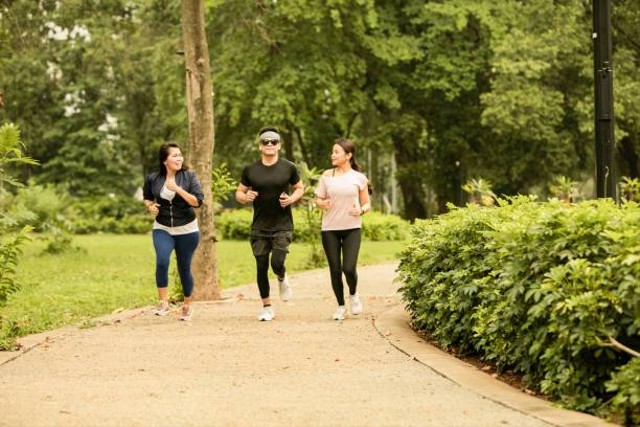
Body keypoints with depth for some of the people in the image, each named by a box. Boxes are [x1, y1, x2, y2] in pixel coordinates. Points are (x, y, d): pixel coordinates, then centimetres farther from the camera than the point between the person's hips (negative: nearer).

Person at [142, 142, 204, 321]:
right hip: (162, 229, 1)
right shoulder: (153, 179, -2)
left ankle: (187, 305, 28)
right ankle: (163, 302, -13)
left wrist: (177, 188, -23)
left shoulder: (189, 177, -7)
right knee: (162, 261, -24)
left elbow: (198, 201, -16)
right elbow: (146, 197, 18)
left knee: (184, 268, 6)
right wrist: (150, 206, -5)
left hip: (187, 230, 0)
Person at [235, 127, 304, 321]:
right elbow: (239, 193, 10)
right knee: (261, 267, 2)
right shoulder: (250, 170, 1)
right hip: (259, 227, 2)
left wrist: (292, 198, -10)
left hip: (283, 226, -2)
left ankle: (282, 279, 21)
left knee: (277, 263, -16)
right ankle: (267, 307, 16)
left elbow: (300, 188, 12)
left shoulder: (289, 168, -1)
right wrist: (245, 197, -14)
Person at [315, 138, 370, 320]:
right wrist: (322, 203, -13)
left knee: (349, 268, -13)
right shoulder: (327, 176, 4)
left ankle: (354, 294, 19)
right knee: (335, 270, 2)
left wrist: (361, 210, -15)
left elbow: (367, 204, 7)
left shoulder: (359, 178, 1)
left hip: (352, 228, -1)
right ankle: (341, 306, 20)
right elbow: (318, 200, 10)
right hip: (330, 229, 2)